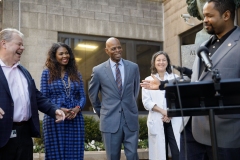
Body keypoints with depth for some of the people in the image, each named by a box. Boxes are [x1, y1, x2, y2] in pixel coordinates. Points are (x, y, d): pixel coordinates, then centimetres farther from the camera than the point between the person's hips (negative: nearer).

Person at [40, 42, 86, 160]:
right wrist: (58, 109, -15)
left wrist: (77, 108, -11)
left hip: (75, 120, 3)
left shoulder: (76, 74, 12)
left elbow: (82, 96, 9)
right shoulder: (47, 73, 2)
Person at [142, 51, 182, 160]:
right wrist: (163, 111, -13)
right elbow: (146, 102, 1)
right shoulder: (148, 80, 10)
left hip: (174, 120, 0)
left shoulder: (176, 78, 12)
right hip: (157, 121, 0)